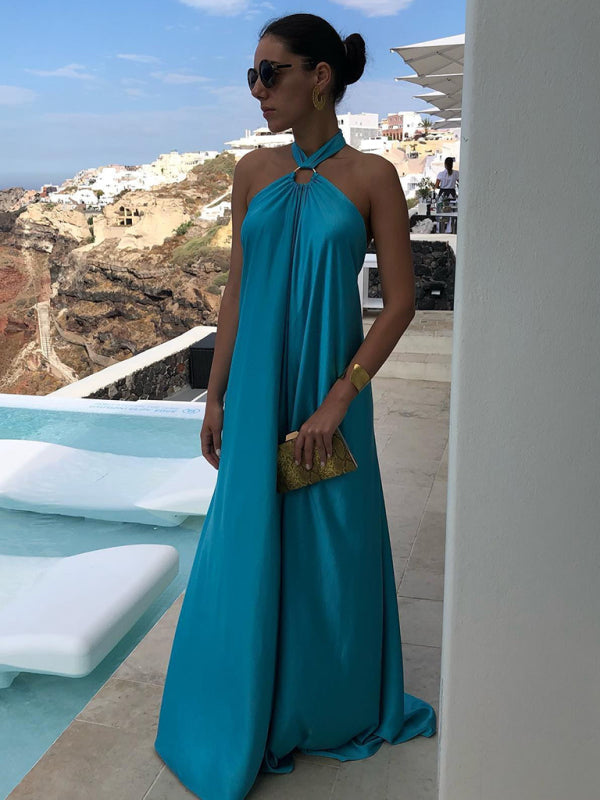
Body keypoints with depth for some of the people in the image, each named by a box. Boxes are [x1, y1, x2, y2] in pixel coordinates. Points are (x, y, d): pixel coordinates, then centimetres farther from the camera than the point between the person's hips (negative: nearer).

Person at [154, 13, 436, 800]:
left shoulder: (371, 177, -5)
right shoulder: (254, 172, 5)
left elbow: (401, 300, -8)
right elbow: (237, 290, 7)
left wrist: (338, 398, -15)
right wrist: (216, 396, 5)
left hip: (328, 393, -3)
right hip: (257, 393, 3)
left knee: (329, 552, 10)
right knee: (246, 552, 11)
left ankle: (332, 710, 36)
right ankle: (250, 717, 34)